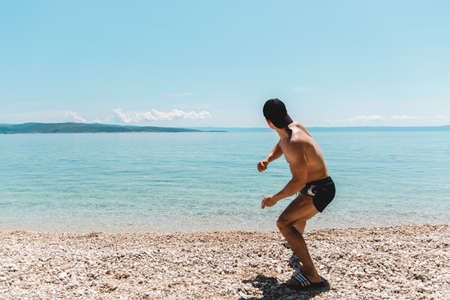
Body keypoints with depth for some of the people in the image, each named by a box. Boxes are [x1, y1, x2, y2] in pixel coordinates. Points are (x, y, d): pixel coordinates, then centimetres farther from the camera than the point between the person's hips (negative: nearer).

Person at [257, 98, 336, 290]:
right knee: (298, 215, 36)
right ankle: (296, 241, 69)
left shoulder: (295, 142, -28)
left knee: (284, 223, -23)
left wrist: (275, 198, -18)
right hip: (317, 187, 10)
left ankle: (311, 275, -25)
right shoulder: (293, 127, 1)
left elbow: (299, 181, -30)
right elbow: (280, 147, 21)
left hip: (319, 190, -10)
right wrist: (267, 160, 1)